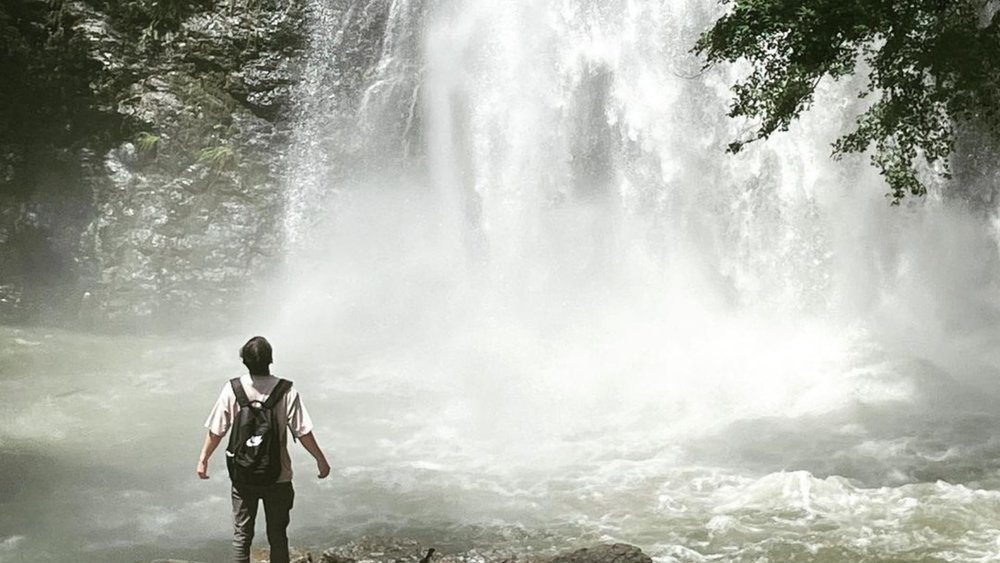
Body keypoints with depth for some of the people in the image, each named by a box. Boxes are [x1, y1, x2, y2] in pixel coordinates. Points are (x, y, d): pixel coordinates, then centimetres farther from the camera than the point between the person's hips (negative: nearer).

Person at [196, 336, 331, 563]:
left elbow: (216, 431, -4)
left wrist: (203, 458, 11)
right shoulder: (286, 391, -13)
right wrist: (321, 459, 3)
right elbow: (303, 433, -11)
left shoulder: (232, 389, -10)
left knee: (242, 534, 14)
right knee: (277, 536, 12)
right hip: (278, 476, -1)